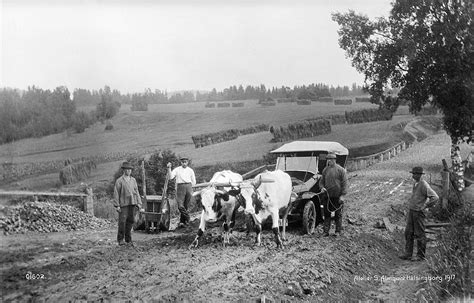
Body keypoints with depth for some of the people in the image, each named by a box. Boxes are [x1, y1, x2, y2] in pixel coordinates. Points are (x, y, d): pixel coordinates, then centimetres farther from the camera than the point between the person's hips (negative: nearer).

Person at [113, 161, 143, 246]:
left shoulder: (133, 180, 13)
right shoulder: (119, 181, -1)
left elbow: (136, 192, 14)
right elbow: (116, 193, -3)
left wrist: (139, 203, 7)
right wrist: (117, 205, -9)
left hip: (132, 204, 4)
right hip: (123, 204, -4)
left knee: (130, 222, 5)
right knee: (122, 222, -7)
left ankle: (128, 240, 13)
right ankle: (120, 239, 8)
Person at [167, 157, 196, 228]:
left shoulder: (190, 170, 14)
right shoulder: (177, 169, 9)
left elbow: (193, 182, 19)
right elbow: (171, 177, -6)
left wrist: (190, 189, 8)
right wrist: (169, 168, -13)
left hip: (188, 186, 1)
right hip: (180, 187, -1)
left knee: (185, 206, 1)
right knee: (180, 206, -15)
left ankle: (182, 221, 9)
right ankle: (187, 218, -5)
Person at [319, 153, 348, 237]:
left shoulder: (341, 170, -5)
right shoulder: (325, 170, 8)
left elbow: (344, 183, -7)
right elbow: (321, 181, 16)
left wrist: (342, 195, -12)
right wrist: (322, 187, -5)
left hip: (337, 196, -4)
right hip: (327, 196, 4)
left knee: (338, 214, 6)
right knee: (327, 214, 5)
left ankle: (338, 231, 16)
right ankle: (325, 231, 11)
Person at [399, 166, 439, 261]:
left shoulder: (424, 185, -17)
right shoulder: (415, 183, 10)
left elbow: (435, 197, -22)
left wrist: (425, 206, -14)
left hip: (418, 212, -9)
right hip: (411, 211, 9)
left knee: (419, 234, 1)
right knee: (408, 233, 9)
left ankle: (420, 256, 11)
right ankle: (408, 253, 16)